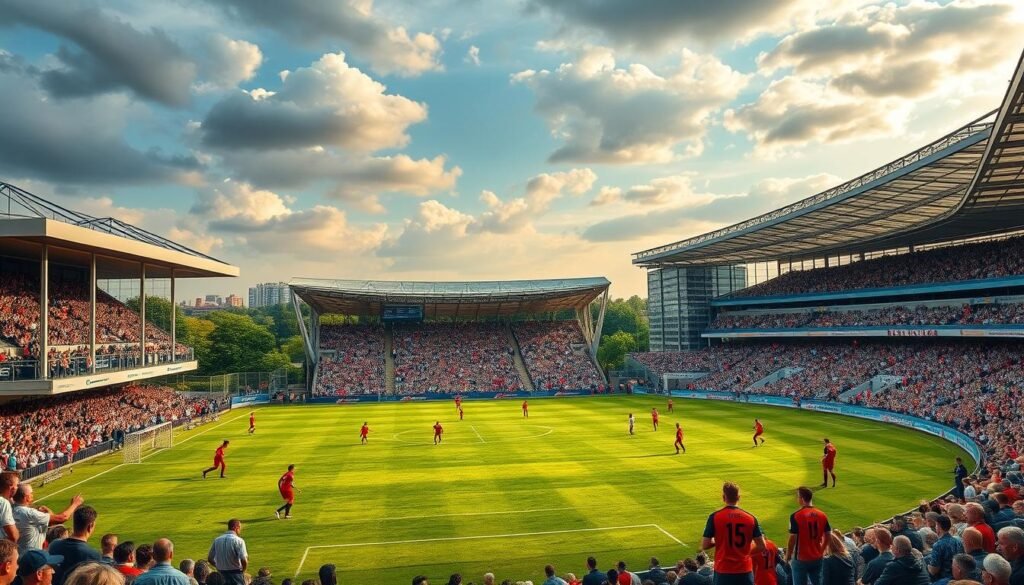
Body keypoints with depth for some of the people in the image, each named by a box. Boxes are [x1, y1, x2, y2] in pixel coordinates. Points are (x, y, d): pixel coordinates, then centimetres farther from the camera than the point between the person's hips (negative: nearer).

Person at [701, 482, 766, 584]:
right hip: (745, 571, 2)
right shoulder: (750, 518, -1)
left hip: (723, 571, -2)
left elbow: (704, 545, -7)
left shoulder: (715, 517, -8)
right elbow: (761, 546, 0)